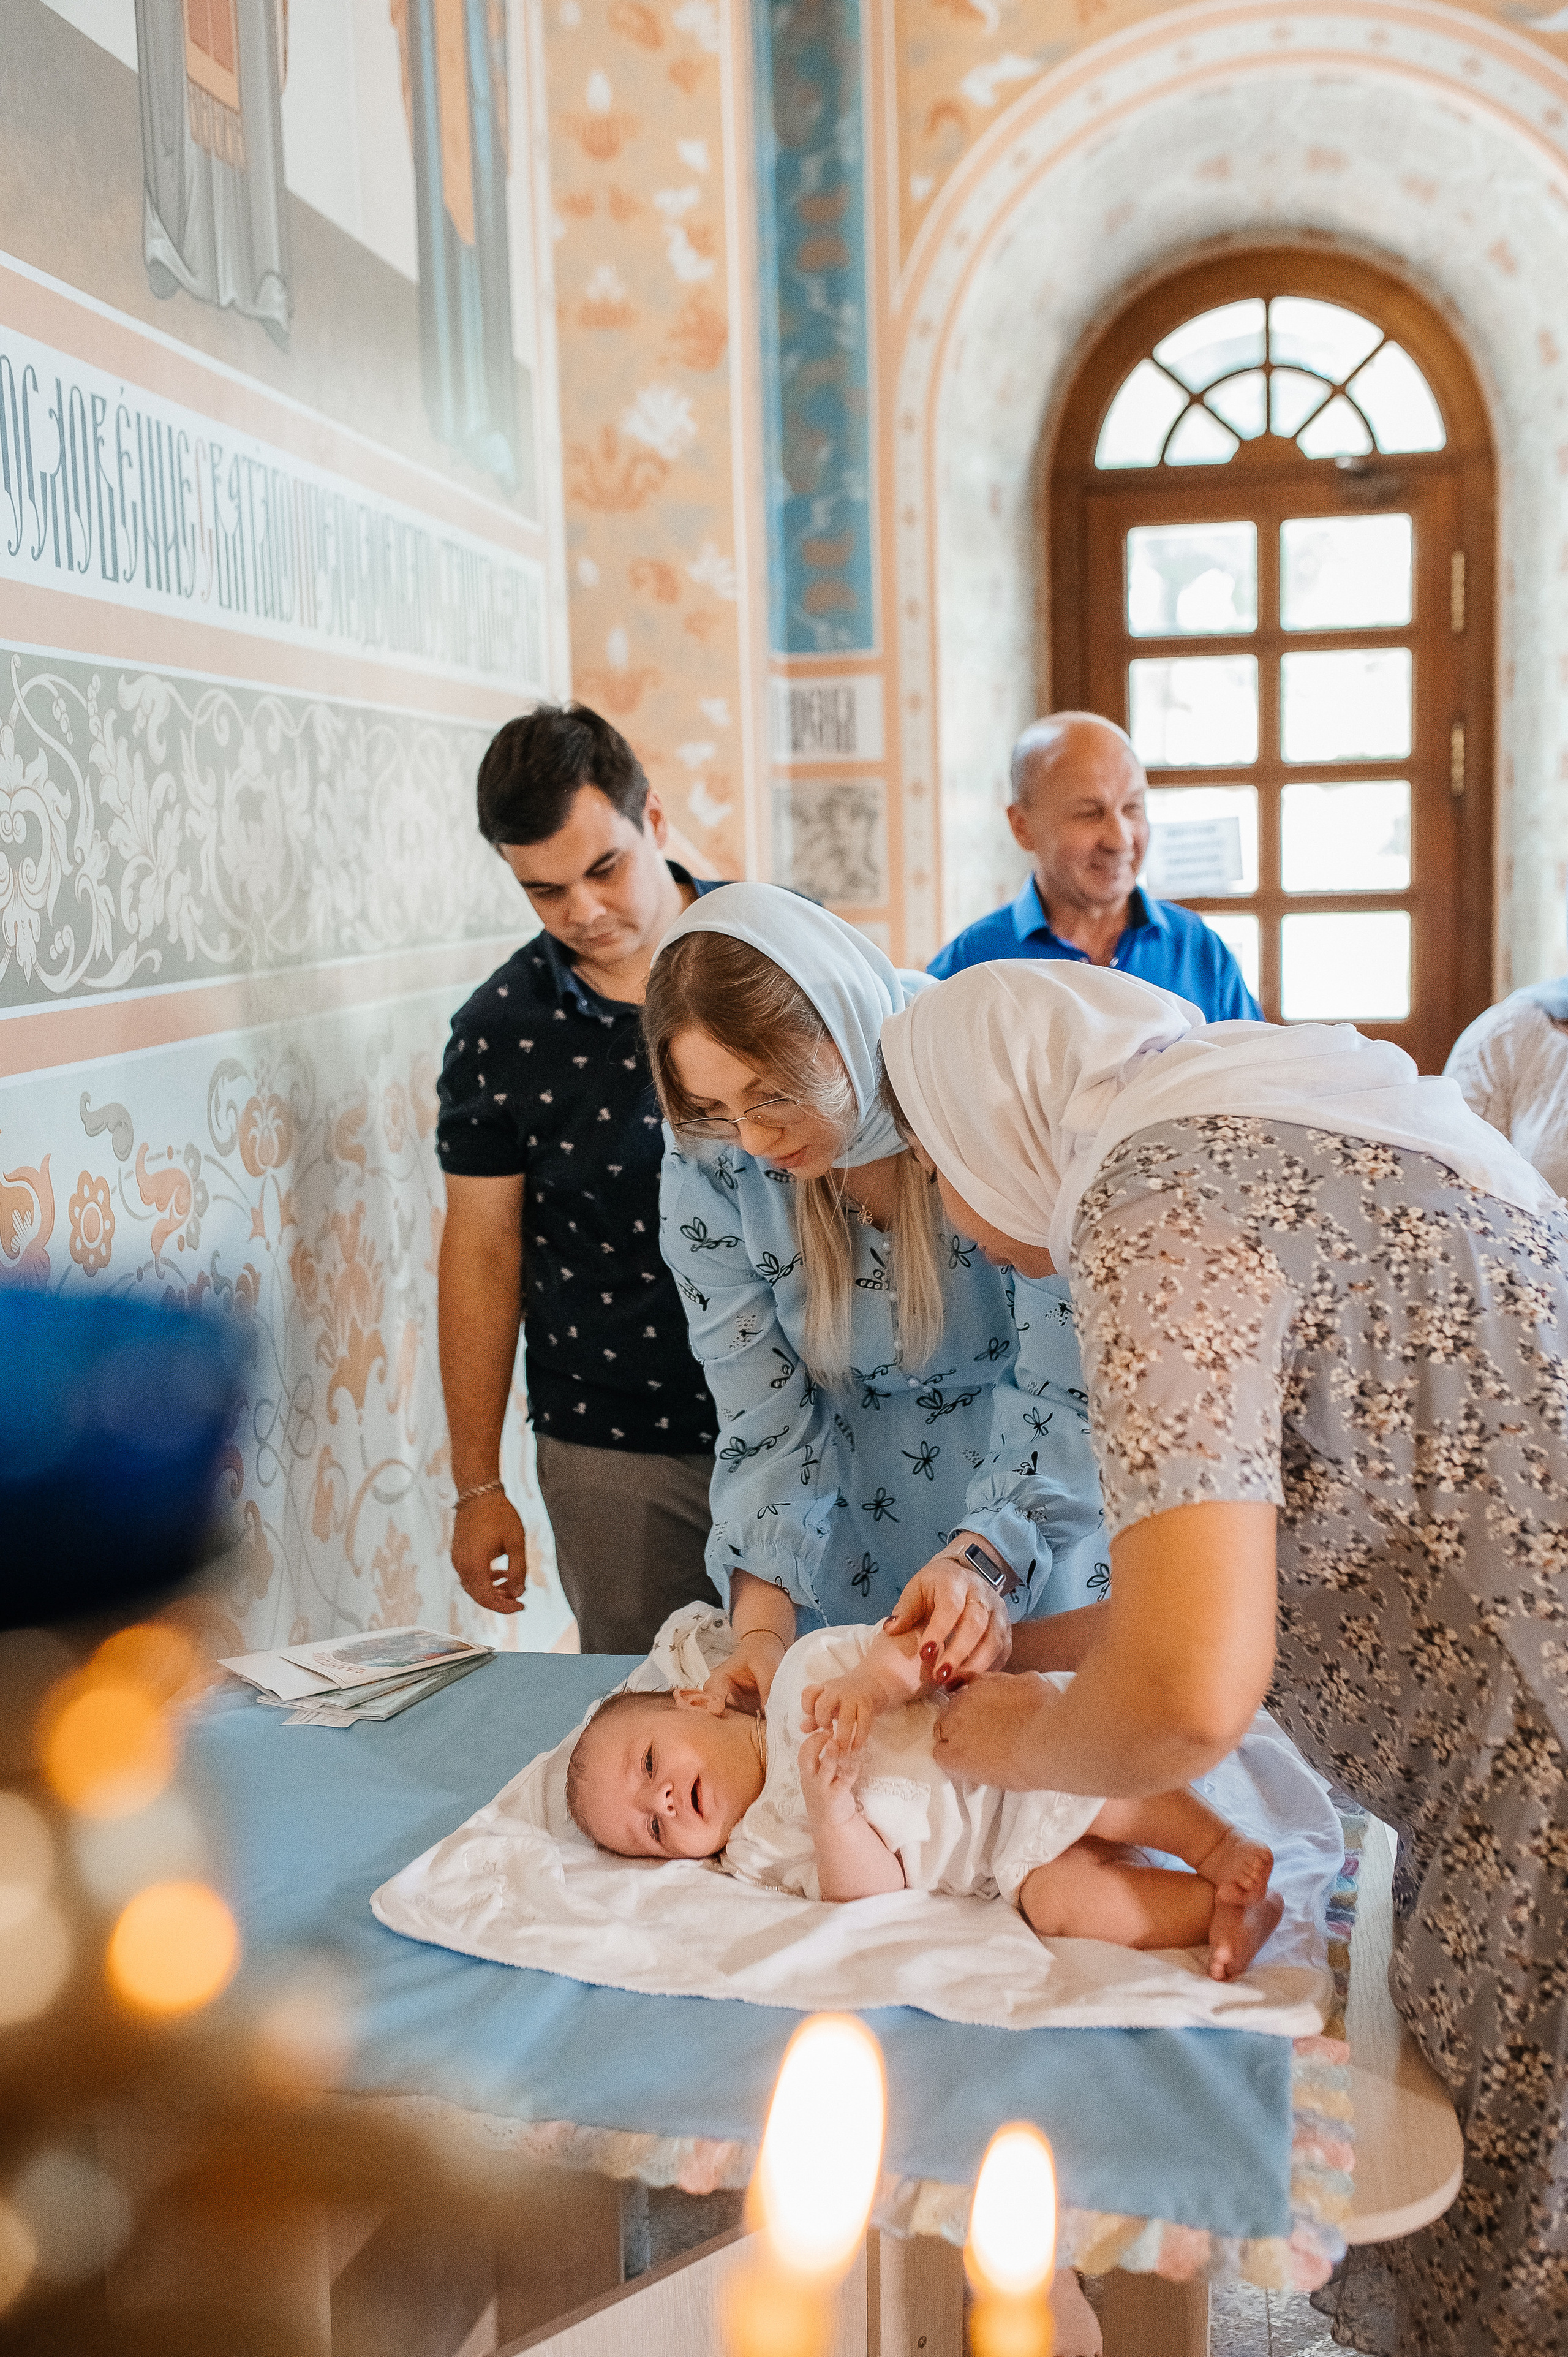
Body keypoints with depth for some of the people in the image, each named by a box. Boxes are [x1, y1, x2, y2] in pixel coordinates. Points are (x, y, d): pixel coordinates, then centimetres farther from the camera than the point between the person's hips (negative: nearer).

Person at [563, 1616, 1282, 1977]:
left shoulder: (803, 1679, -1)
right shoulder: (761, 1849, 5)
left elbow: (911, 1646, -7)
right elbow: (874, 1891, -8)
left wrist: (867, 1682, -28)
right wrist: (829, 1809, -25)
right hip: (1012, 1857, 2)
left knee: (1101, 1796, -31)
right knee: (1051, 1897, -26)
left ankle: (1221, 1847, -14)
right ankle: (1216, 1911, -22)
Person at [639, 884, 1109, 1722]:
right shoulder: (708, 1167, -17)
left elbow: (1072, 1390, -27)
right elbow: (764, 1416, -12)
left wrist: (986, 1559, -42)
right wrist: (763, 1627, -25)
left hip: (1033, 1510, -2)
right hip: (860, 1521, 2)